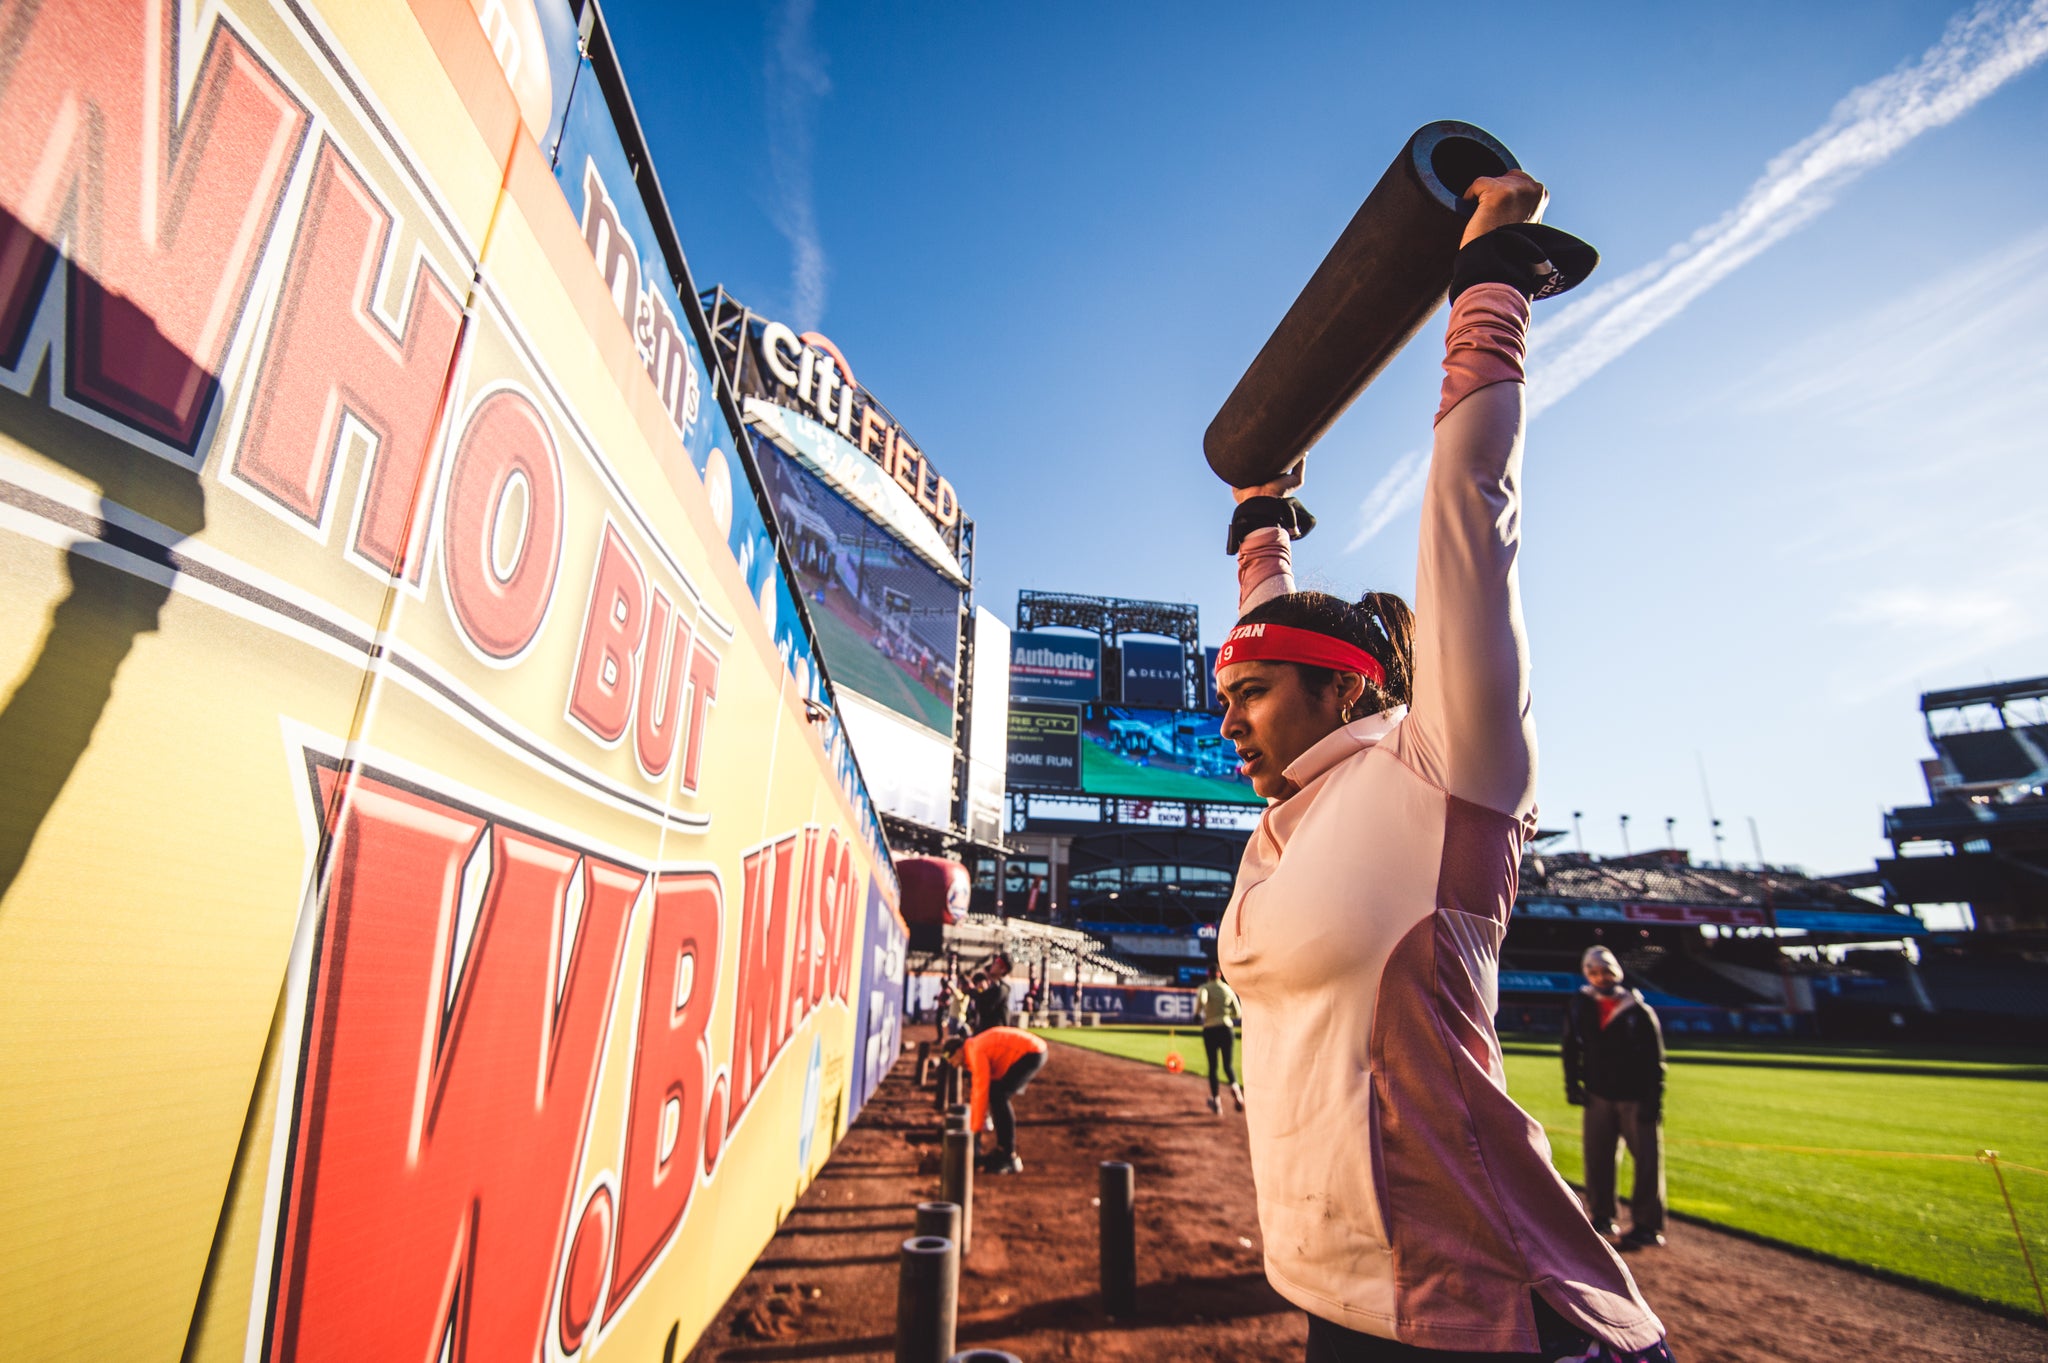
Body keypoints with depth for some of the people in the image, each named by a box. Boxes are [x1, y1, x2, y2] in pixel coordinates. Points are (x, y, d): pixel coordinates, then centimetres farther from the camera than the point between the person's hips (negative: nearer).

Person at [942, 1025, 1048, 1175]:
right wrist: (974, 1124, 21)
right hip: (1030, 1052, 11)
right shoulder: (974, 1050, 13)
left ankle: (1009, 1158, -12)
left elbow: (981, 1092, -18)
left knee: (998, 1096, -15)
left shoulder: (976, 1052, -16)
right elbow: (978, 1089, 19)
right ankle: (1002, 1150, 19)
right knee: (996, 1094, 11)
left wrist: (975, 1129, -11)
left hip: (1032, 1053, -11)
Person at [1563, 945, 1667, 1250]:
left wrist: (1653, 1101, -12)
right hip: (1598, 1096, 3)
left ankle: (1647, 1226, 7)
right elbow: (1571, 1049, 8)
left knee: (1647, 1162, -3)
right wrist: (1573, 1085, 2)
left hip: (1636, 1098, -2)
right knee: (1597, 1160, 8)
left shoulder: (1640, 1011, -8)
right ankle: (1602, 1217, 22)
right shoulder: (1579, 1007, 0)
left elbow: (1654, 1061, -6)